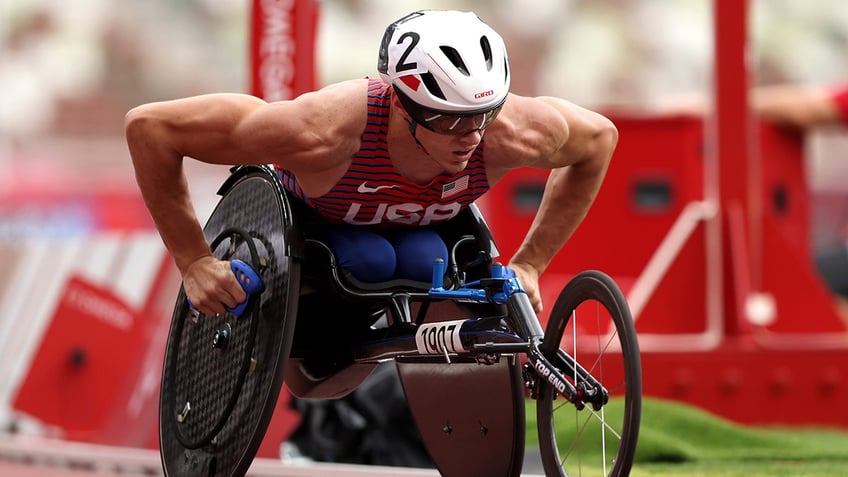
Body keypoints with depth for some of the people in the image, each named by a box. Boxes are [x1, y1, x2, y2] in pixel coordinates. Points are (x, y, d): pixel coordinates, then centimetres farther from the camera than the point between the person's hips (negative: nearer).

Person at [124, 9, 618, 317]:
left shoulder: (510, 134, -35)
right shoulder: (325, 132, -45)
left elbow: (599, 137, -10)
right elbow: (149, 125, -39)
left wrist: (529, 264, -12)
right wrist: (194, 262, -31)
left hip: (420, 228, 4)